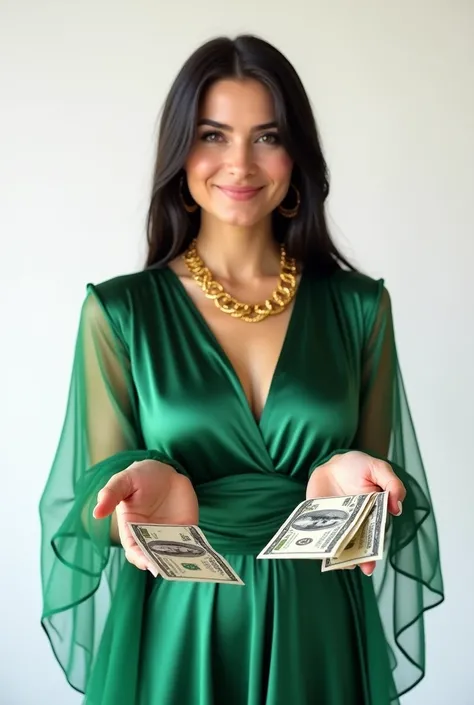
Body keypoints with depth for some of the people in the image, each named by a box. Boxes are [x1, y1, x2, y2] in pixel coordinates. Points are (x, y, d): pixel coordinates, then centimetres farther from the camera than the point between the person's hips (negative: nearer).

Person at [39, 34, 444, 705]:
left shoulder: (358, 306, -1)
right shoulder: (120, 311, -5)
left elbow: (380, 488, 3)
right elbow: (98, 496, -3)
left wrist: (347, 477, -19)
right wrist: (153, 488, -25)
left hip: (316, 631, 2)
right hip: (174, 630, -1)